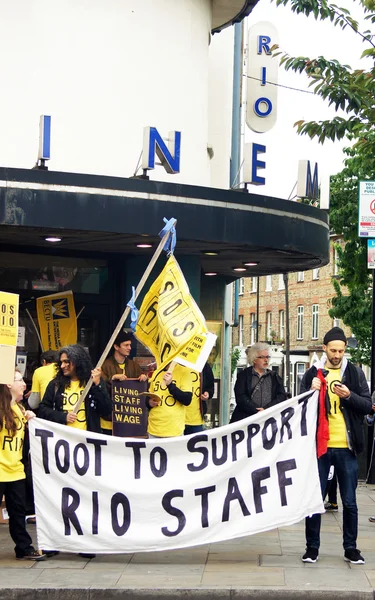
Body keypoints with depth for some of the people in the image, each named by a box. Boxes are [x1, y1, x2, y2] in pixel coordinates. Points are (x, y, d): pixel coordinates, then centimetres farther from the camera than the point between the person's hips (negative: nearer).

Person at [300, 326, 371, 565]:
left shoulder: (355, 372, 4)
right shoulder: (313, 373, 4)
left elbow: (368, 405, 1)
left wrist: (349, 396, -17)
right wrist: (312, 392, -14)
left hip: (346, 446, 0)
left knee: (350, 501, 7)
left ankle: (351, 547, 20)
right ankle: (312, 547, 17)